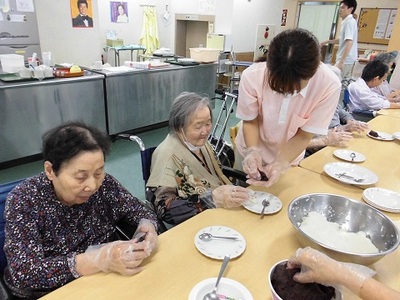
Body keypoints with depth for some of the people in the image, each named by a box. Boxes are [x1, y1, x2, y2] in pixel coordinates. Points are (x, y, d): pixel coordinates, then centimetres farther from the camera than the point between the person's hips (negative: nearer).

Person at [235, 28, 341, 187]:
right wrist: (252, 151, -32)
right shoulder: (252, 76, -31)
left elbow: (304, 135, -19)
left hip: (289, 158, 0)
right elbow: (250, 122, -15)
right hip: (250, 153, 0)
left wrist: (279, 165, -33)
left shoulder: (329, 85, -29)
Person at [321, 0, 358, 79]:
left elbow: (349, 43, -25)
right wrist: (327, 42, 24)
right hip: (347, 58, 10)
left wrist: (341, 61, -30)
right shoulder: (347, 21, 15)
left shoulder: (349, 22, -16)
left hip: (345, 59, -10)